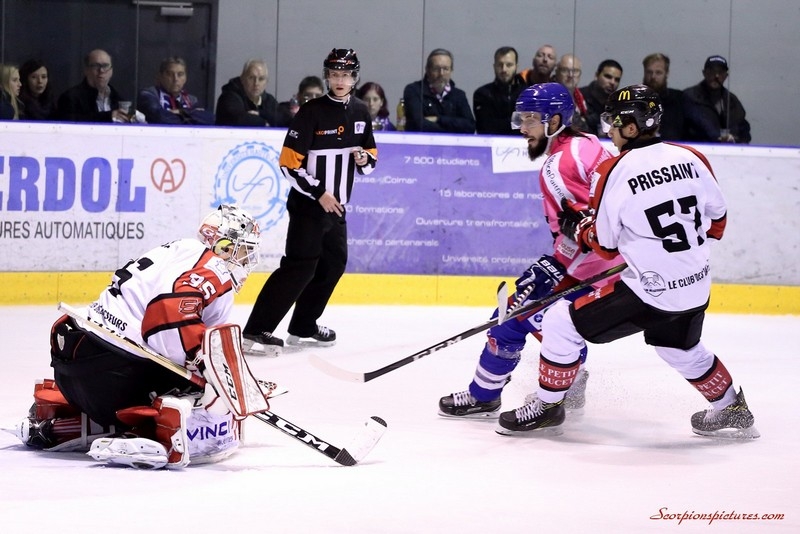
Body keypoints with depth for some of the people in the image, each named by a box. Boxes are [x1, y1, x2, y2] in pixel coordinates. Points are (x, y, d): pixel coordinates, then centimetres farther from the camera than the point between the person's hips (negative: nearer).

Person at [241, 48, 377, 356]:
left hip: (336, 205, 8)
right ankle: (255, 332, -17)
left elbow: (371, 155, 18)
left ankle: (303, 328, 28)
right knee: (301, 266, -15)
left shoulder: (360, 113, 7)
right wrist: (319, 193, -19)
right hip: (307, 203, -8)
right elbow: (289, 164, -16)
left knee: (334, 263, 15)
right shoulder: (311, 112, -14)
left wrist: (365, 159, -5)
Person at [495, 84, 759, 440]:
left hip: (646, 291, -6)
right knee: (682, 350, 33)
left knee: (561, 325, 6)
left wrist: (573, 223, 12)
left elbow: (604, 244, -7)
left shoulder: (614, 172, -14)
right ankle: (732, 411, 42)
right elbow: (716, 216, 12)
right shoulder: (691, 159, 0)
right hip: (696, 288, 6)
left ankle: (547, 407, 14)